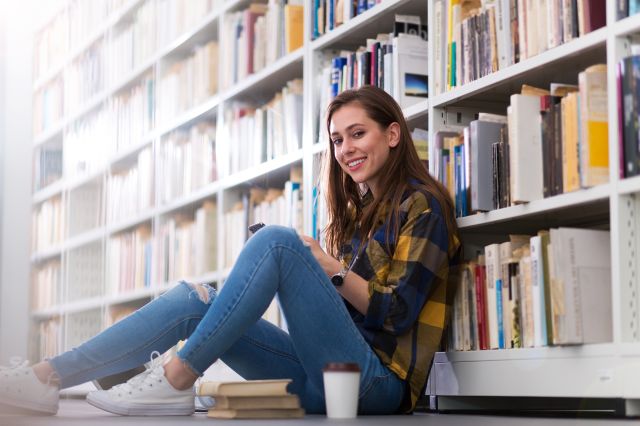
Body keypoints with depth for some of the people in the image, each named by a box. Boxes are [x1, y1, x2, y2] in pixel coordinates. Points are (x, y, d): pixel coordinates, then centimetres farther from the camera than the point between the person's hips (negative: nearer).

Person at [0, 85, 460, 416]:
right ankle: (47, 376, -16)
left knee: (276, 240, -23)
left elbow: (396, 314, -10)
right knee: (191, 300, -8)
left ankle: (176, 380, -24)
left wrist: (329, 267, -10)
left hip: (378, 381, -7)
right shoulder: (359, 211, 24)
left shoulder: (423, 204, 0)